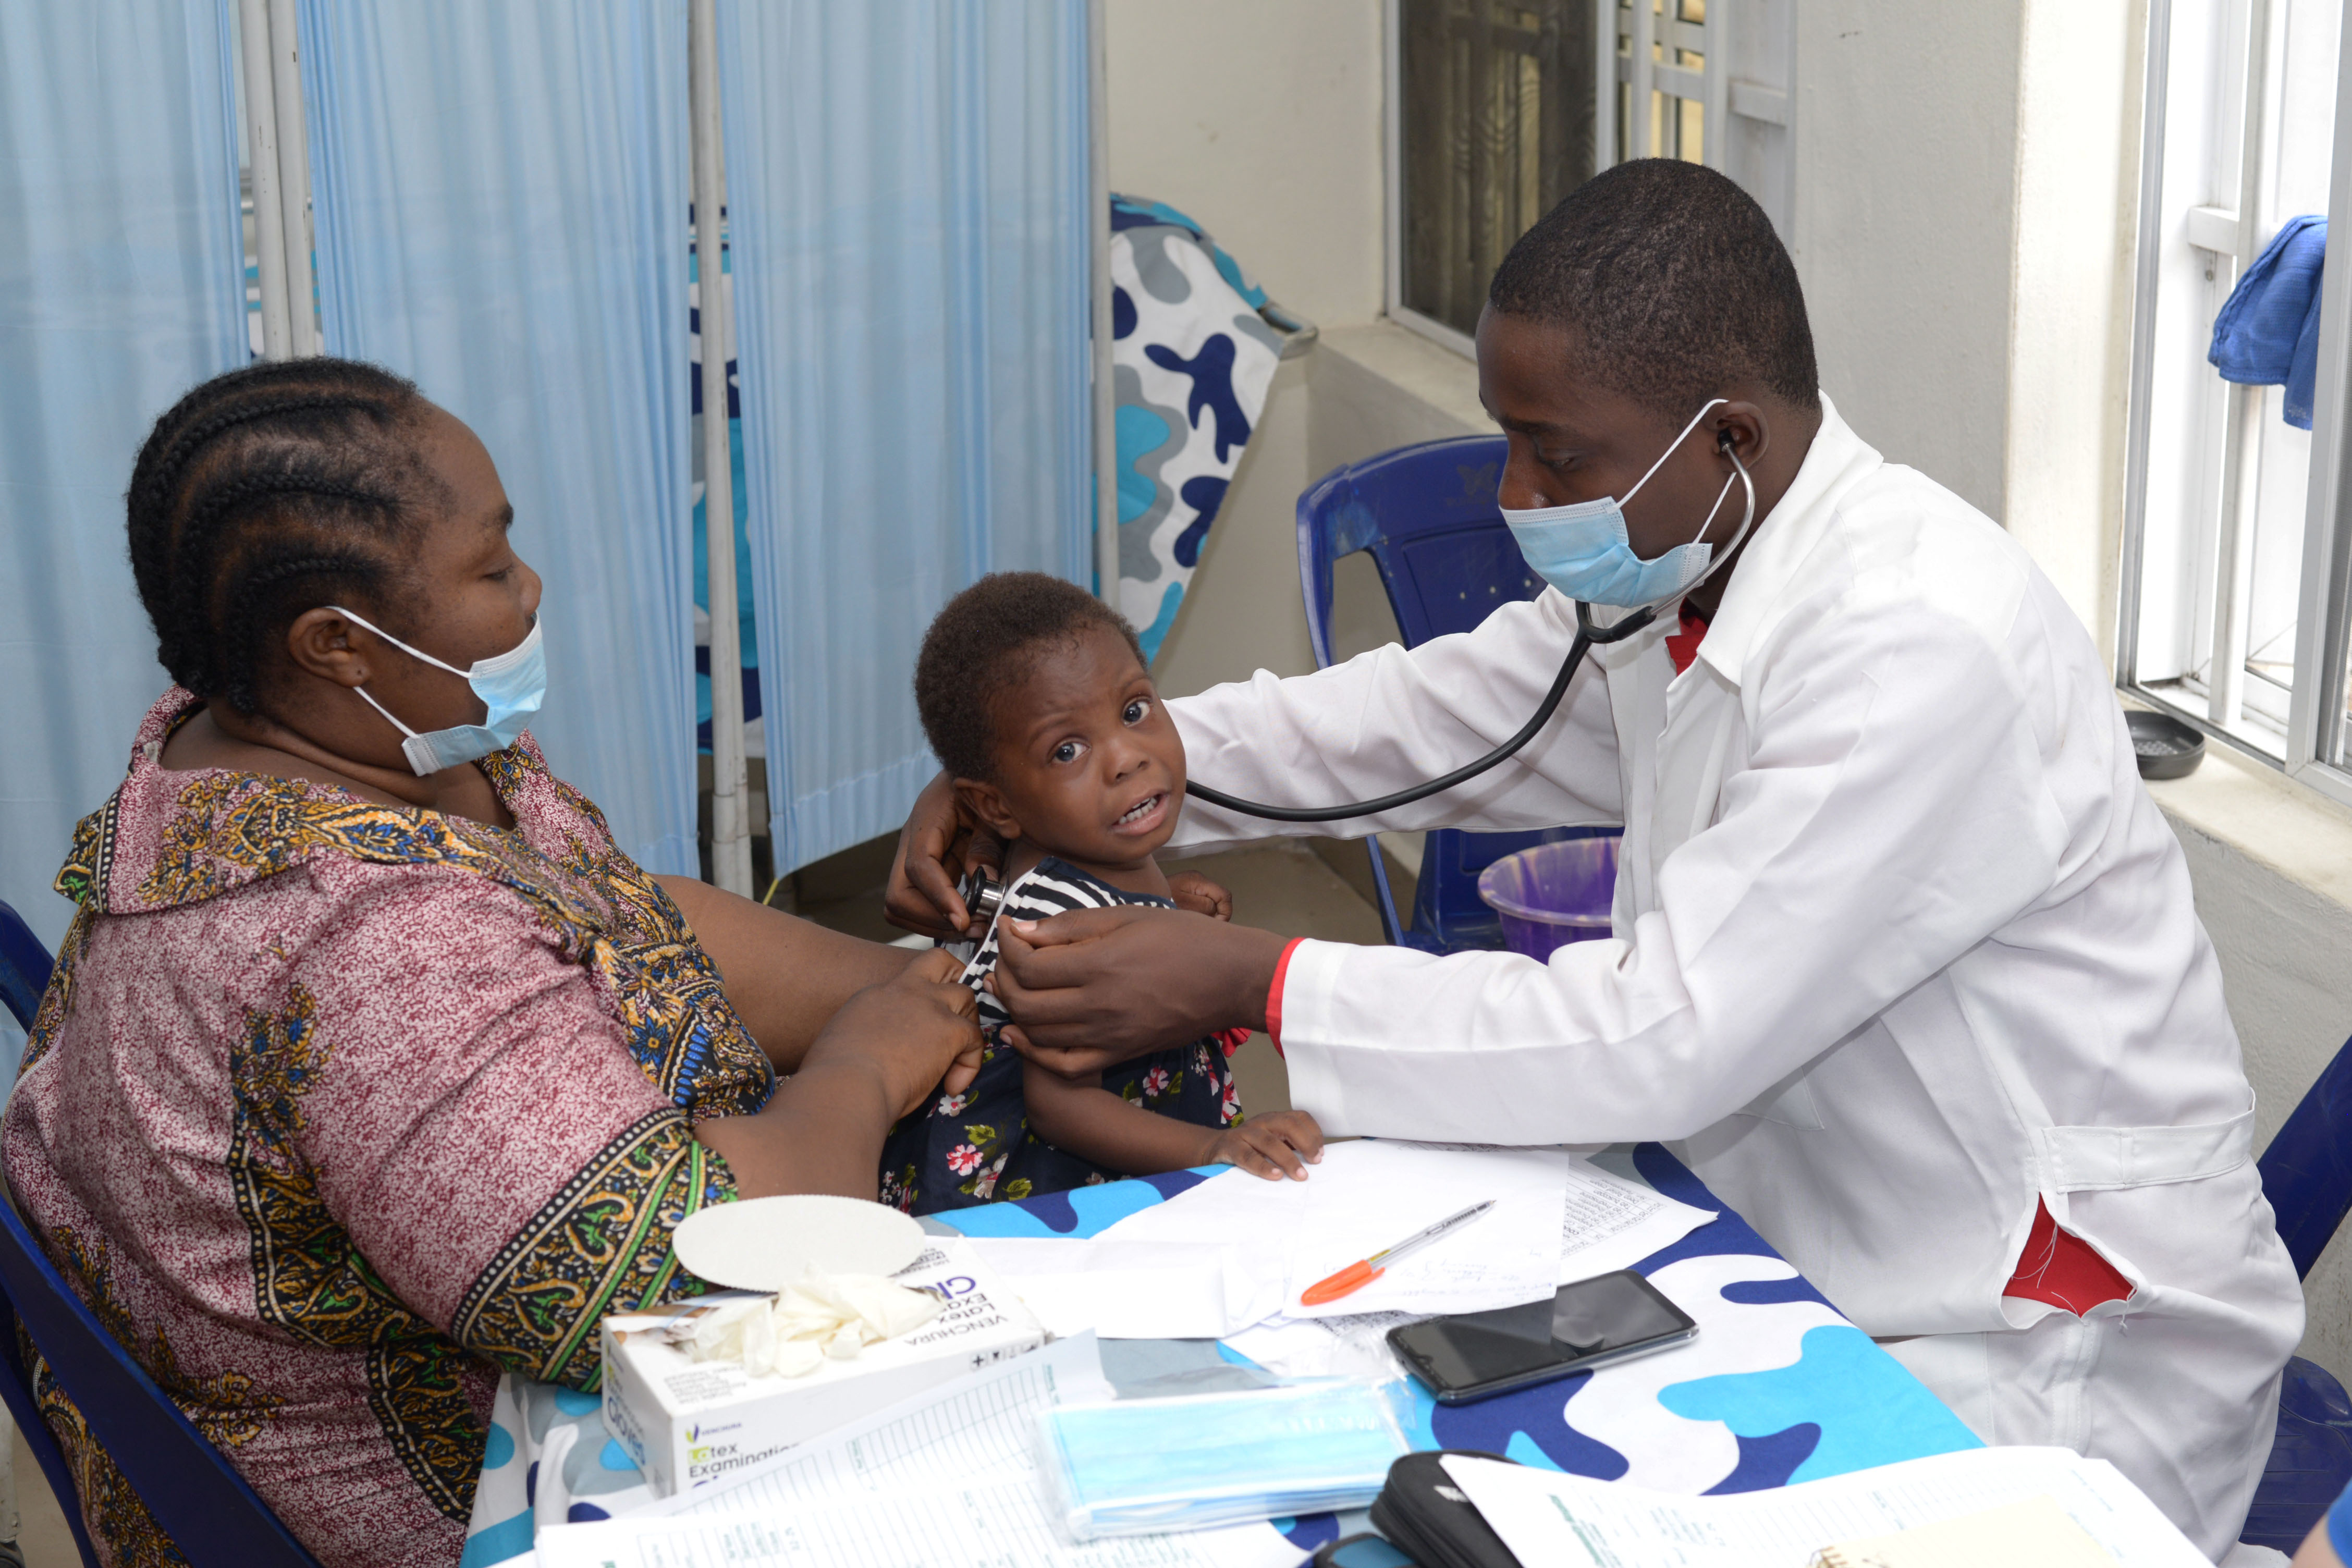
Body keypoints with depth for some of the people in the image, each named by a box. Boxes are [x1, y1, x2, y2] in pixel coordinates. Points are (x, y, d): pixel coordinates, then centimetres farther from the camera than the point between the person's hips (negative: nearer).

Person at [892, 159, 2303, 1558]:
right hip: (1812, 1263, 8)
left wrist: (1248, 983, -24)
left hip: (2053, 1358, -8)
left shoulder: (1925, 645, -27)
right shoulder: (1676, 567, 1)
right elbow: (1423, 718, 13)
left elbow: (1666, 1039, -28)